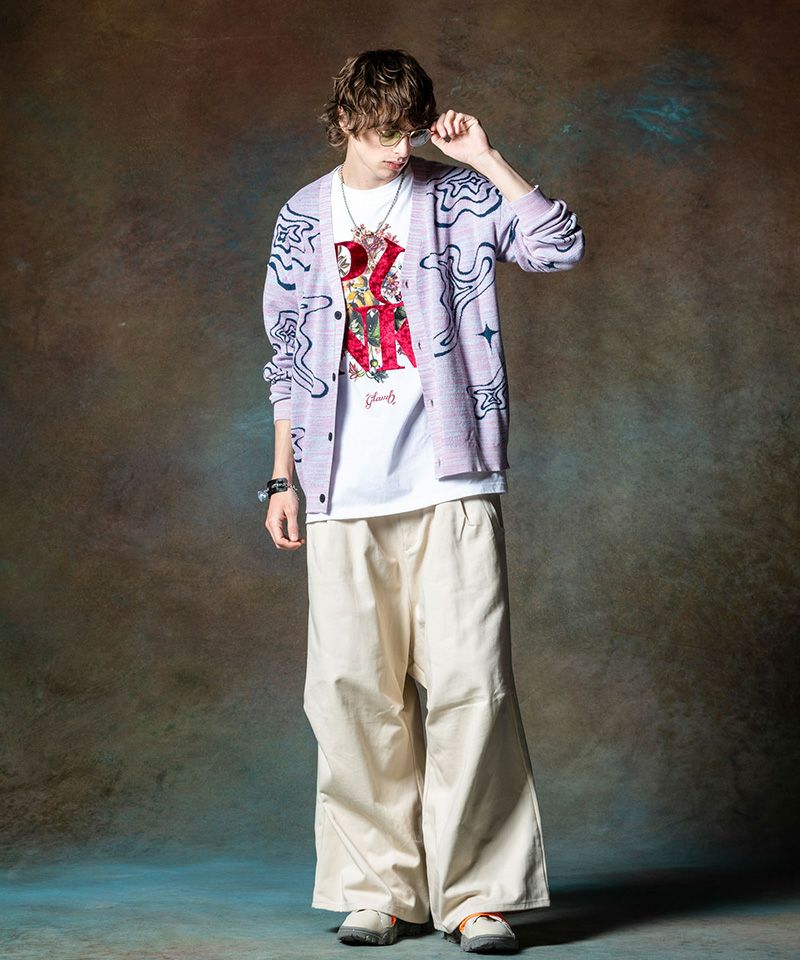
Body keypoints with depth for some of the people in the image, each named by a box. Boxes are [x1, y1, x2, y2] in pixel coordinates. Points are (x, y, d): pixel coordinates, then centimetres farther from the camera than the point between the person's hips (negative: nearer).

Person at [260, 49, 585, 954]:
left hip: (450, 480, -2)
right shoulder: (303, 220, 13)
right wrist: (282, 478, 13)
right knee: (353, 686, 1)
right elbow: (288, 360, 17)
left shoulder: (457, 195, 7)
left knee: (468, 679, -6)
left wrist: (485, 157, -8)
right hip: (344, 493, 2)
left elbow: (561, 245, -7)